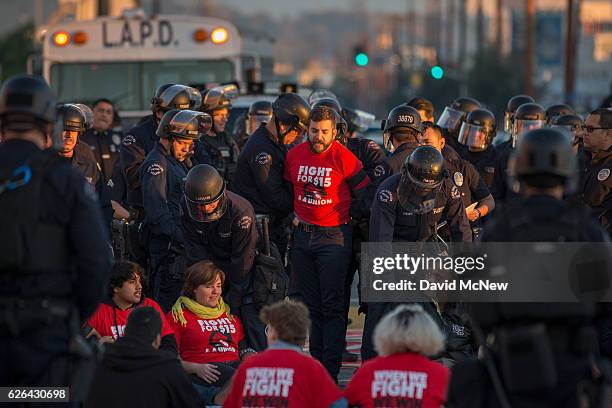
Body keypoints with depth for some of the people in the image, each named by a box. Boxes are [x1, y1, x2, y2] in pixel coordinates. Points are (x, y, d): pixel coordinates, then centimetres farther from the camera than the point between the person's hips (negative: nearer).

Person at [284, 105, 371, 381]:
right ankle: (315, 365, 18)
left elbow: (364, 195, 0)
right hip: (302, 236, 6)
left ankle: (330, 371, -8)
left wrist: (349, 218, 3)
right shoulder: (294, 155, 4)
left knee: (332, 306, -7)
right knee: (312, 305, 11)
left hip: (334, 236, -6)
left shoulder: (344, 158, -11)